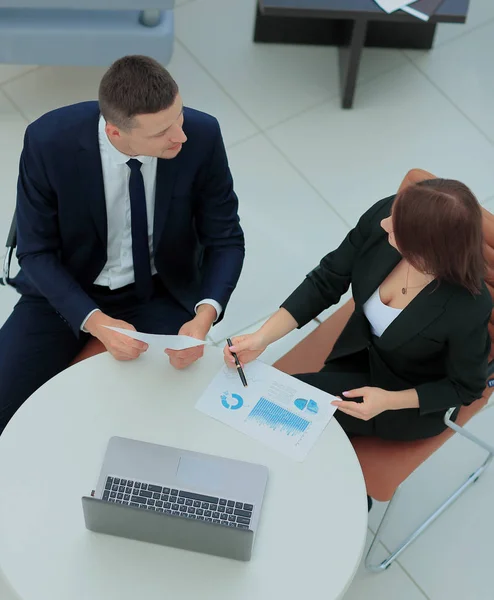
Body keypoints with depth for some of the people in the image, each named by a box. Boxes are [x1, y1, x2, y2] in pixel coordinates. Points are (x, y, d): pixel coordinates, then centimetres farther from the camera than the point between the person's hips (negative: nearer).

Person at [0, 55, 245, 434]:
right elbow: (37, 252, -13)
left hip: (162, 293, 1)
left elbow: (225, 240, -10)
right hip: (67, 291, 0)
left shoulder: (202, 135, -22)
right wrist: (95, 322, -28)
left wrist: (205, 314, -29)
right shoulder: (49, 141, -24)